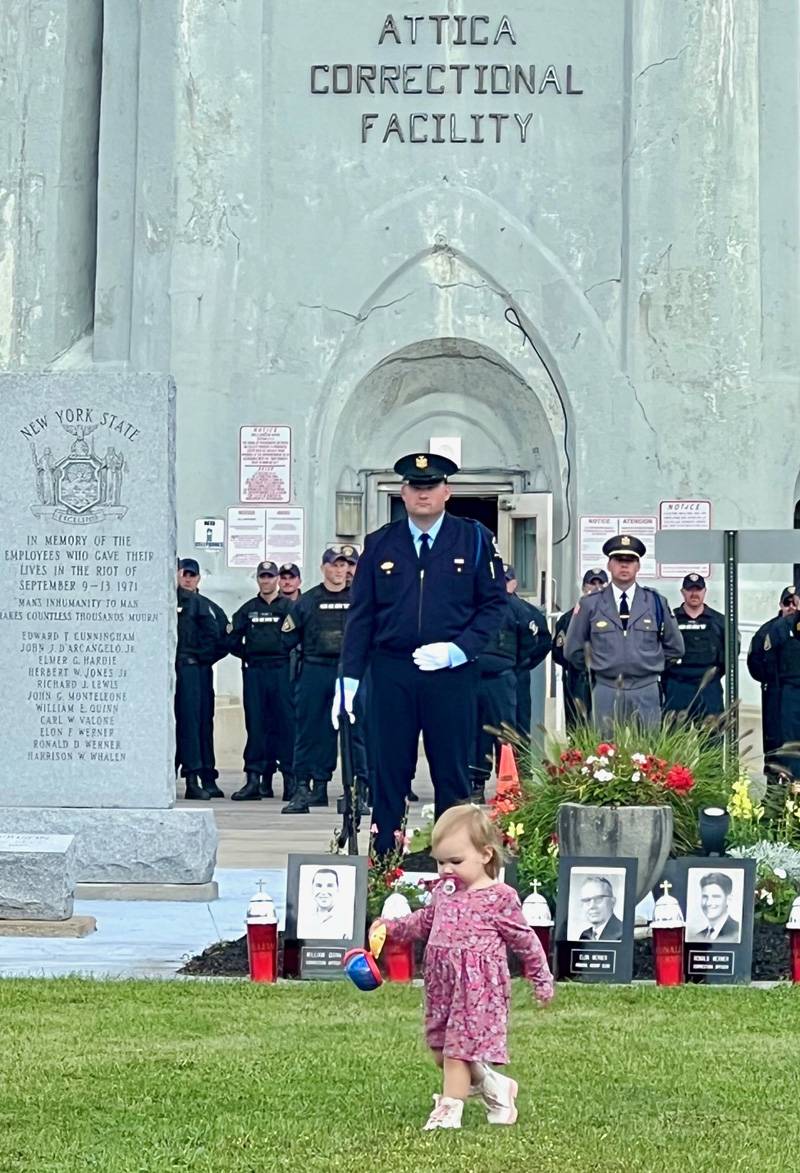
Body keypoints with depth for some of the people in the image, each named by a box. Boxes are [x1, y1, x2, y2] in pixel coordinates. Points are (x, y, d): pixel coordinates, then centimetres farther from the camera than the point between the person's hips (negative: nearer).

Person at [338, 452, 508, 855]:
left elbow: (495, 603, 3)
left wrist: (457, 650, -10)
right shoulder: (379, 545, 8)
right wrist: (349, 678, 2)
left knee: (452, 774, 3)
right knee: (388, 773, 3)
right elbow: (361, 615, 8)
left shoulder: (475, 539, 4)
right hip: (391, 674, 1)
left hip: (452, 675, -1)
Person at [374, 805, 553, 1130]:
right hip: (442, 984, 7)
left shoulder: (500, 898, -10)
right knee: (441, 1052, 12)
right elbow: (424, 922, 25)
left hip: (478, 986, -7)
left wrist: (541, 981, 5)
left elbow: (525, 941, -1)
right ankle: (495, 1088, 32)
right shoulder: (444, 892, 8)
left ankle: (449, 1111, 0)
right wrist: (391, 927, 13)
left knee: (458, 1050, -7)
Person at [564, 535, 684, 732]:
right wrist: (596, 665, 8)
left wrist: (653, 663, 11)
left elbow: (675, 648, 17)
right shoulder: (590, 604, 4)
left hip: (646, 693, 1)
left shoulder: (656, 602, 8)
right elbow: (573, 651, 11)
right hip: (606, 692, -1)